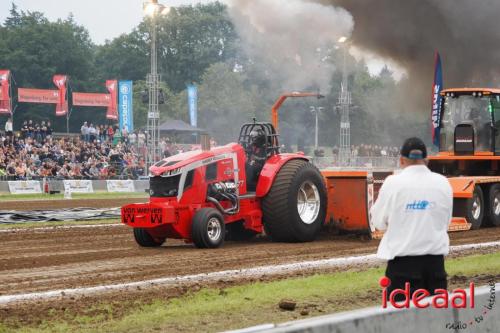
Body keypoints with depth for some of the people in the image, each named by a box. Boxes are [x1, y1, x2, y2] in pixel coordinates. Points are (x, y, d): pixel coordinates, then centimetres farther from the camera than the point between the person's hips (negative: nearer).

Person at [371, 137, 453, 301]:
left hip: (403, 260, -3)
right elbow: (446, 222, 10)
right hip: (435, 259, 3)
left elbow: (379, 221, 1)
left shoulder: (394, 183, -8)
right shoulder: (443, 183, 2)